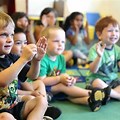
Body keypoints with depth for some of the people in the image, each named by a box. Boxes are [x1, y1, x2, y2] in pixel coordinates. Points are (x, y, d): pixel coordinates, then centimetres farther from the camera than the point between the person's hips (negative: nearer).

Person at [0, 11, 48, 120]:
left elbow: (32, 75, 11)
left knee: (41, 100, 0)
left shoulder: (11, 58, 7)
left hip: (15, 107, 8)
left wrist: (36, 59, -9)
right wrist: (24, 58, -33)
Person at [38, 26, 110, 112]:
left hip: (56, 88, 7)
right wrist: (59, 79, -26)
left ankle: (88, 100, -41)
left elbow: (63, 74, 6)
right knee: (63, 86, -25)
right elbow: (41, 80, -24)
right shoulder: (43, 60, -22)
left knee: (68, 94, -18)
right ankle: (90, 94, -25)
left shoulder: (61, 58, 4)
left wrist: (68, 78, -18)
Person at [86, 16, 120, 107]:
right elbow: (93, 70, -23)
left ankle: (108, 94, -21)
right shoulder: (95, 49, -14)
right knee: (97, 84, -37)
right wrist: (99, 56, -38)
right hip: (98, 78, -5)